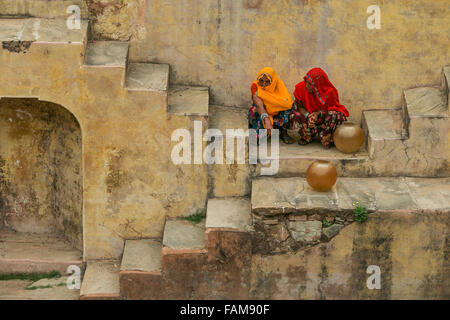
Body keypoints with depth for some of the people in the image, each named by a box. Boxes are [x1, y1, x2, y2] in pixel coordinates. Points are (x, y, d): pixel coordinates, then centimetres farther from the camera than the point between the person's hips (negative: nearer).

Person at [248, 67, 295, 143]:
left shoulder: (278, 84, -20)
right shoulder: (255, 86, -24)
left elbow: (288, 102, -35)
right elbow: (259, 105, -39)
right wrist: (267, 120, -58)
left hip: (276, 113, 1)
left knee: (290, 107, -26)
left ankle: (283, 133, -6)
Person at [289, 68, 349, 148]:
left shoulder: (330, 92, -23)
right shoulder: (301, 88, -18)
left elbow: (333, 108, -10)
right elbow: (299, 106, -6)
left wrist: (318, 113, -31)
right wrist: (308, 116, -28)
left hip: (323, 117, -1)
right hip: (307, 114, 1)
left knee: (334, 115, -35)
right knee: (294, 116, -29)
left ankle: (326, 139, -12)